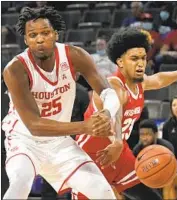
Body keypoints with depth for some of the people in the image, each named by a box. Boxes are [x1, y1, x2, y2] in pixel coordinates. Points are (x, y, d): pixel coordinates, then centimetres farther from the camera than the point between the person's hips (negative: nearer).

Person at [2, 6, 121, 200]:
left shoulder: (74, 56, -16)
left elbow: (109, 93, -16)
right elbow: (34, 125, -32)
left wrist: (107, 114, -43)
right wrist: (84, 127, -45)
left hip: (60, 142, 5)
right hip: (25, 140, -5)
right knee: (20, 184, -34)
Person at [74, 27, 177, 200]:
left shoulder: (140, 82, -1)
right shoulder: (113, 86, -29)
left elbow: (158, 79, 25)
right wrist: (117, 143, -69)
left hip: (119, 153, 8)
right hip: (91, 156, -8)